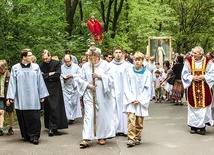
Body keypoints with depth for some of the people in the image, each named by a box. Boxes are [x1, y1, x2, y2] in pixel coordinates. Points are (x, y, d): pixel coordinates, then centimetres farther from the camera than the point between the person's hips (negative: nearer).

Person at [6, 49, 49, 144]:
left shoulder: (35, 67, 6)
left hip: (33, 98, 0)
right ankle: (27, 136, 18)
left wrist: (42, 95, 5)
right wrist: (11, 96, -3)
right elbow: (12, 83, 2)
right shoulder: (15, 68, 3)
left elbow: (40, 82, 7)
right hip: (21, 99, 0)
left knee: (34, 118, -4)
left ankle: (34, 136, 3)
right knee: (23, 118, 5)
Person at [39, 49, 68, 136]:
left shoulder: (56, 63, -2)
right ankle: (51, 127, 15)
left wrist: (46, 75, -6)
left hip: (55, 88, -3)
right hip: (46, 89, 3)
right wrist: (50, 74, -9)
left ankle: (52, 127, -5)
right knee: (47, 108, 5)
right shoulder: (41, 65, 6)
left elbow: (58, 74, -13)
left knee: (54, 108, -8)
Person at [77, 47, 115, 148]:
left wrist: (99, 76, -15)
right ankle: (86, 139, -10)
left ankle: (101, 136, 20)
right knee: (88, 115, -7)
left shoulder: (105, 64, 1)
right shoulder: (85, 66, 6)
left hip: (102, 95, 0)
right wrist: (88, 85, -11)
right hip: (89, 94, 0)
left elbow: (110, 78, -3)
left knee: (102, 115, 6)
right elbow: (81, 79, 6)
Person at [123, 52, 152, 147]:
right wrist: (132, 99, -8)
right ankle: (131, 139, -13)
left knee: (139, 121, 4)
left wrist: (140, 100, -8)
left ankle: (137, 138, 18)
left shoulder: (147, 73, 2)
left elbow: (148, 89, 1)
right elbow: (127, 87, 2)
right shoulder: (129, 71, 3)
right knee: (131, 118, -14)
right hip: (131, 101, 0)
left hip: (142, 101, 1)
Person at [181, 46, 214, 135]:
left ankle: (202, 126, 9)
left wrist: (204, 77, -15)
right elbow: (185, 74, 2)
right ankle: (193, 126, 14)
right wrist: (192, 77, -14)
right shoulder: (188, 61, 0)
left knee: (203, 107, -1)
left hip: (204, 89, -1)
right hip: (192, 89, 1)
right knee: (193, 107, 4)